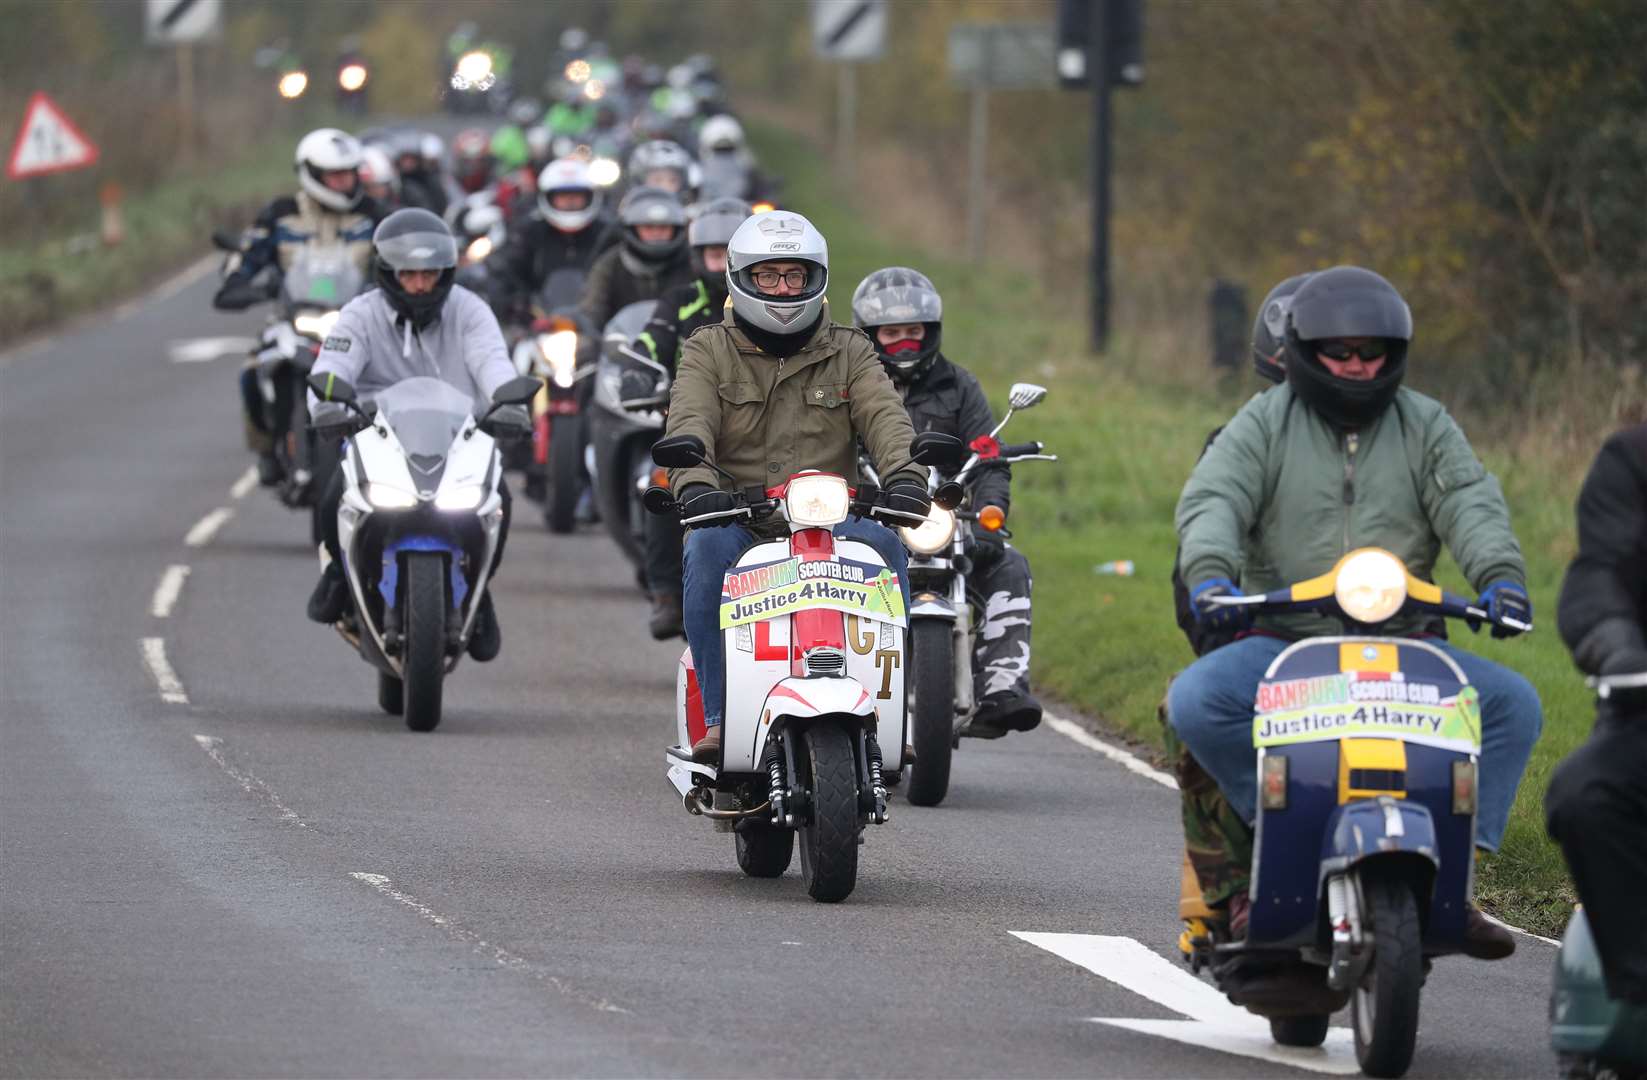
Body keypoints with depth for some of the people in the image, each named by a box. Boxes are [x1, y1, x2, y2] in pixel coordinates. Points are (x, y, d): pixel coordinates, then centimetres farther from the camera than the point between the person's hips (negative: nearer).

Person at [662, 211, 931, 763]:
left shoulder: (849, 353, 16)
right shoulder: (709, 351, 11)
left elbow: (885, 416, -3)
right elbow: (689, 422, -8)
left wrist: (904, 475, -27)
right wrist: (695, 485, -31)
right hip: (738, 523, -1)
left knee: (883, 545, -29)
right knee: (708, 548, -34)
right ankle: (719, 717, -31)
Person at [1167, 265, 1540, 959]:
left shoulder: (1425, 426, 12)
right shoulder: (1265, 422, 7)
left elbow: (1470, 503, -2)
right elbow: (1212, 498, -7)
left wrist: (1499, 574, -24)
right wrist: (1209, 570, -29)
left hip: (1402, 643, 1)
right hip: (1282, 639, -1)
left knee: (1513, 704, -21)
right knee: (1195, 701, -30)